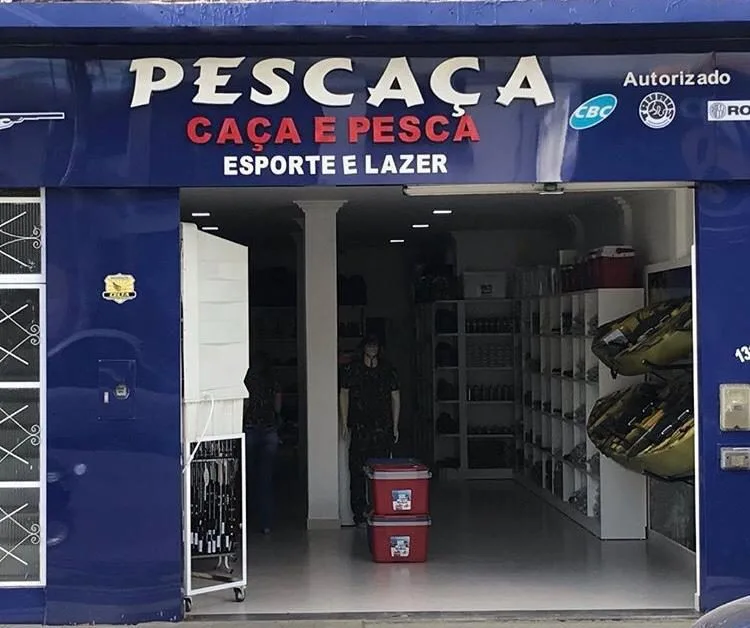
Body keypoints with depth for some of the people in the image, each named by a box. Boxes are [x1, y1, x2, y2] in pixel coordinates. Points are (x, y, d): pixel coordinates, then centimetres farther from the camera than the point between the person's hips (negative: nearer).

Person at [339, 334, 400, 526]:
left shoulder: (388, 370, 9)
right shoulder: (352, 369, 5)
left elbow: (395, 397, 12)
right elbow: (343, 395, 8)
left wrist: (395, 426, 8)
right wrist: (344, 423, 1)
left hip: (383, 428, 1)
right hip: (359, 428, -1)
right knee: (357, 470, -3)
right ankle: (359, 512, 3)